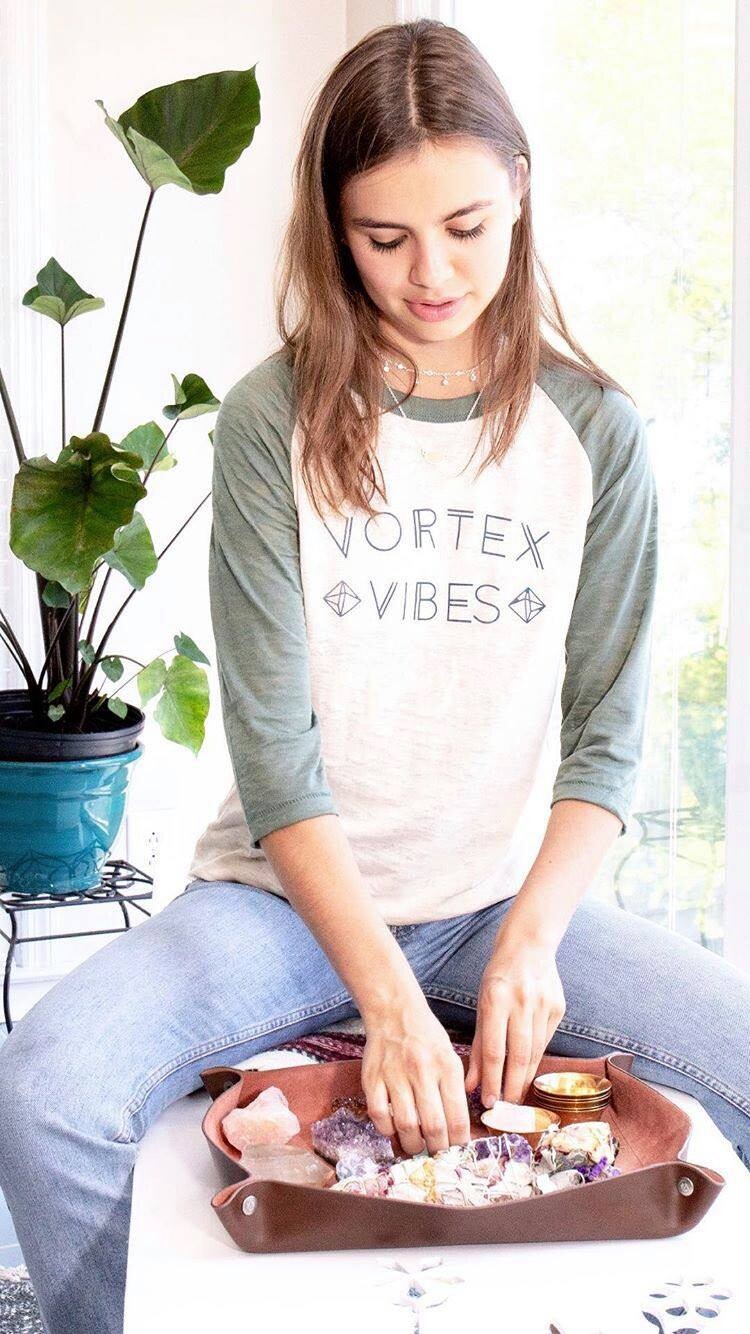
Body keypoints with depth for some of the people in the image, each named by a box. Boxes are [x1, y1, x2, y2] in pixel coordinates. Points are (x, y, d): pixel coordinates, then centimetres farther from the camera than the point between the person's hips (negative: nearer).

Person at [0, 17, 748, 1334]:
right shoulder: (275, 421, -6)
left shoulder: (595, 431, 1)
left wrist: (529, 942, -18)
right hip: (293, 893, -1)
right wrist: (388, 996, -24)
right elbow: (274, 748, -12)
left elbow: (605, 738, -1)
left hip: (512, 896, 2)